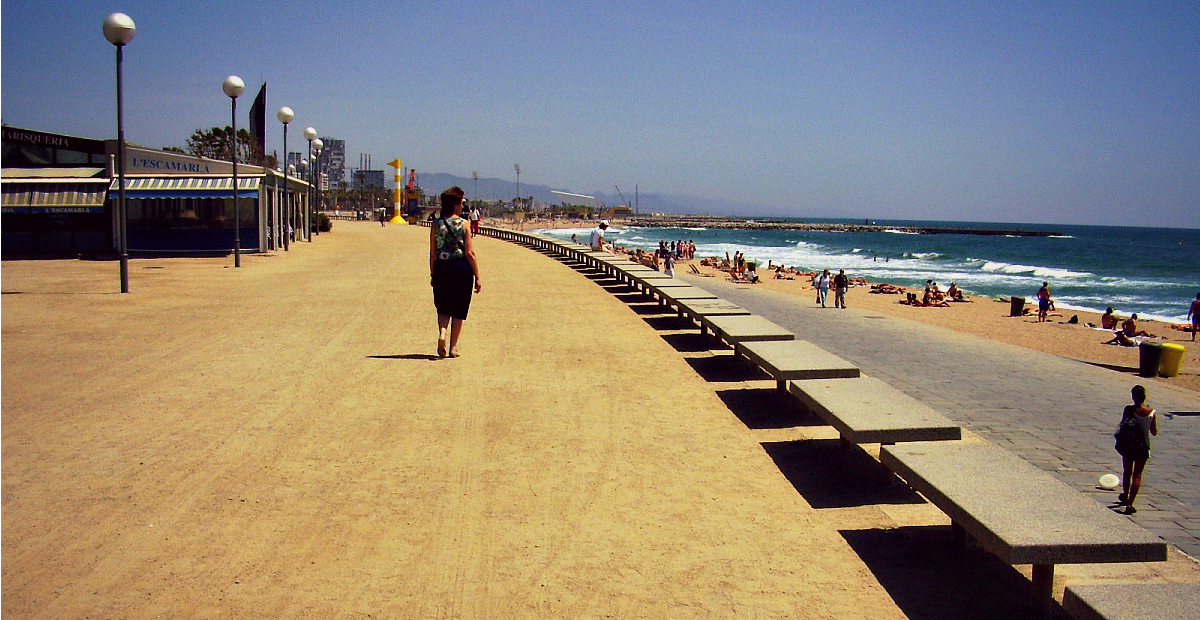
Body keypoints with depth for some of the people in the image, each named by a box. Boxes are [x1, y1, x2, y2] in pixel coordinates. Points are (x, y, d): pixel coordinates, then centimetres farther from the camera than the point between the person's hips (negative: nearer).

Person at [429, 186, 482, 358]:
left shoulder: (436, 224, 1)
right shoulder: (464, 224, -6)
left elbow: (433, 253, 2)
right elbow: (470, 253, -7)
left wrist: (432, 274, 12)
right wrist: (477, 277, -2)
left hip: (441, 268, 2)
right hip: (462, 267, -2)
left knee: (443, 307, 14)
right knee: (458, 309, 9)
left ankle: (442, 334, -13)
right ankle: (453, 347, 13)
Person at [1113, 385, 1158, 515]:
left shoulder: (1128, 409, -14)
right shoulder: (1151, 412, -10)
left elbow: (1121, 426, -11)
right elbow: (1154, 432, -1)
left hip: (1128, 445, 0)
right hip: (1142, 447, 0)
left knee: (1126, 472, 20)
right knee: (1137, 475, 6)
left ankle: (1125, 497, 37)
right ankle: (1129, 504, 0)